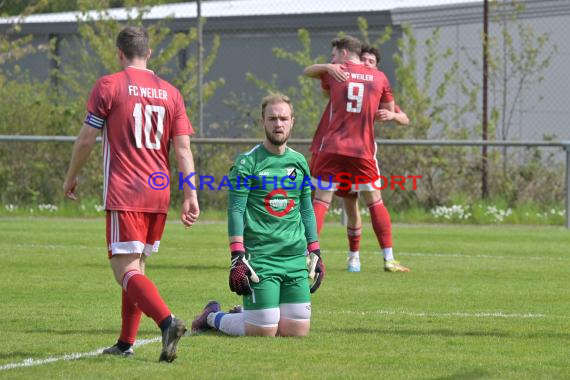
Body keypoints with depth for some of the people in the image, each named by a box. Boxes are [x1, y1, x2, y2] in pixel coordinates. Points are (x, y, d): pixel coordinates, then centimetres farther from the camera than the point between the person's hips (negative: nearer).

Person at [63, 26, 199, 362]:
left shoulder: (108, 86, -3)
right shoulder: (170, 92, 9)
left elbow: (87, 138, -2)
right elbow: (183, 147, 4)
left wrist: (71, 177, 12)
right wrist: (191, 195, 3)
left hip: (123, 194, -5)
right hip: (159, 194, 5)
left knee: (126, 270, -10)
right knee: (137, 267, 17)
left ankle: (167, 321, -31)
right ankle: (126, 343, 18)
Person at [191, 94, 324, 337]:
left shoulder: (299, 162, 12)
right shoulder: (248, 162, -5)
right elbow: (235, 212, -8)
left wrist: (315, 253, 15)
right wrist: (238, 257, -15)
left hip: (295, 257, 6)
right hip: (260, 258, -6)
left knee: (298, 330, 0)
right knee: (265, 332, -7)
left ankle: (245, 316, 27)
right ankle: (213, 317, 21)